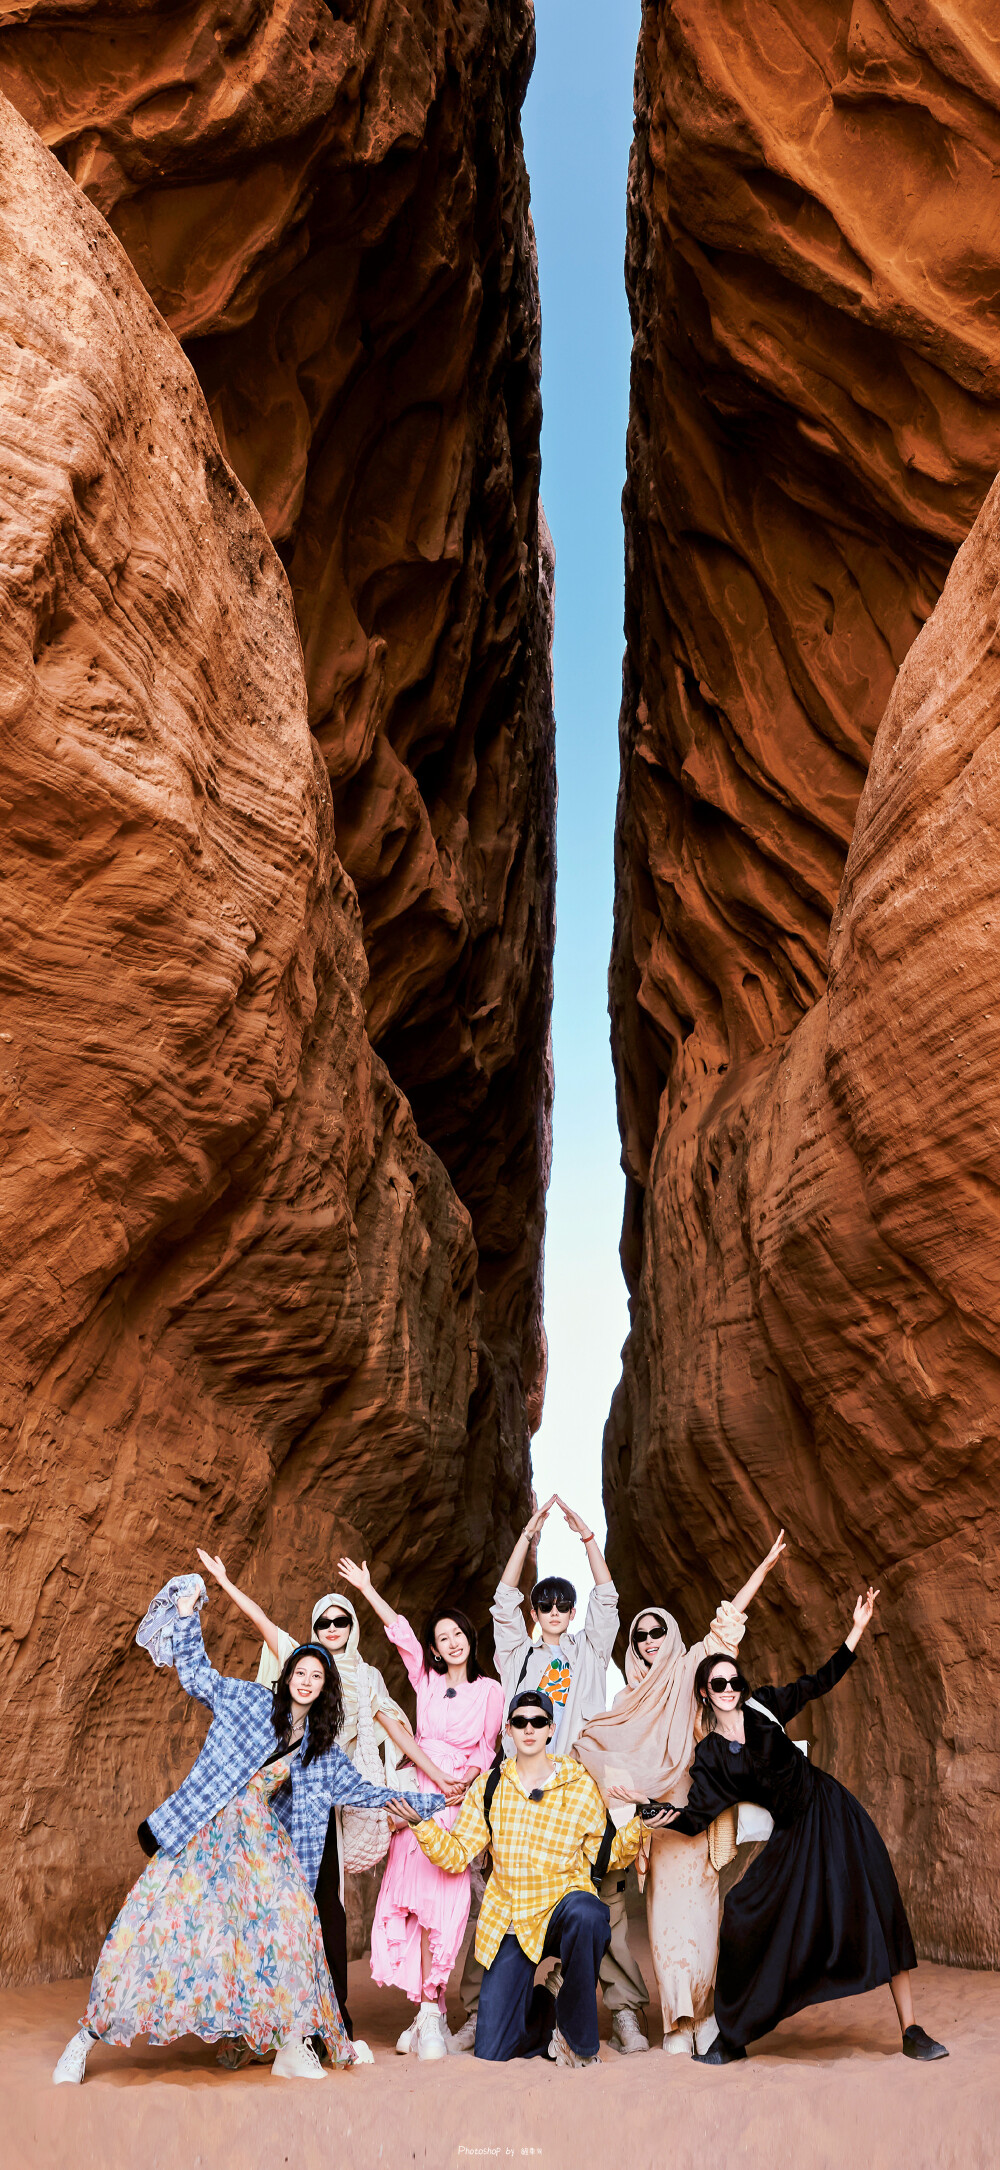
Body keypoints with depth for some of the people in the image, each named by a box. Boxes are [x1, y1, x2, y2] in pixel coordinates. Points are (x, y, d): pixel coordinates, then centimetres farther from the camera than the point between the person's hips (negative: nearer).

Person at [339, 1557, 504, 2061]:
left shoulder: (489, 1691, 7)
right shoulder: (426, 1679, 12)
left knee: (442, 1903, -9)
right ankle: (429, 2013, 1)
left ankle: (429, 2013, -5)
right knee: (414, 1898, -5)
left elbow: (486, 1751, 9)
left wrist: (465, 1780, -9)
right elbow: (400, 1632, 7)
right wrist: (366, 1589, 4)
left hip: (462, 1799, -2)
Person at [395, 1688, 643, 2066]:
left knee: (584, 1912, -39)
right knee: (491, 2053, -3)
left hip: (561, 1909, -2)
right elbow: (456, 1856, 2)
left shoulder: (580, 1785, -1)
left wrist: (638, 1827, -15)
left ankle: (577, 2035, -14)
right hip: (508, 1925, 2)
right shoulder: (490, 1786, 4)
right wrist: (421, 1825, -13)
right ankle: (543, 2005, 30)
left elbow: (604, 1856, 2)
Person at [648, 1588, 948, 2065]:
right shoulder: (709, 1756, -1)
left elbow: (821, 1681, 4)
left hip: (835, 1814, 0)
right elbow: (699, 1814, -9)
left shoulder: (763, 1707, 0)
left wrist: (857, 1629, -2)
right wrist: (668, 1815, -30)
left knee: (880, 1912, -6)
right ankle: (733, 2037, 5)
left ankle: (910, 2030, 4)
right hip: (793, 1836, 0)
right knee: (746, 1918, -11)